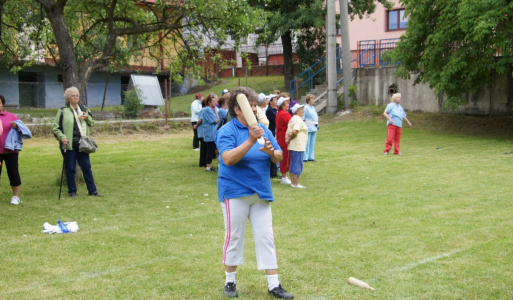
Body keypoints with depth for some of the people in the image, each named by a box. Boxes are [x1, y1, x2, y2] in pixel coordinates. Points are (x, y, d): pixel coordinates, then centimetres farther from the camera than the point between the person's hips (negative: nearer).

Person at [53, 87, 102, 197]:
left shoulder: (84, 109, 13)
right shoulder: (63, 111, -2)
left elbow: (92, 123, 20)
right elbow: (56, 128, -1)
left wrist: (87, 117, -2)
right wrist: (62, 137, -16)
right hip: (69, 144, -4)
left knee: (86, 166, 4)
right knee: (70, 168, 3)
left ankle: (92, 190, 9)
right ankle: (72, 191, 13)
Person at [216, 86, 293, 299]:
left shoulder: (263, 129, 6)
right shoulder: (227, 131, -10)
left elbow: (279, 157, 6)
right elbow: (228, 159, -25)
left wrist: (271, 152, -17)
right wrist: (250, 141, -33)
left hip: (261, 193, 5)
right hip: (235, 193, -5)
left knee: (266, 238, 6)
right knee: (234, 237, 5)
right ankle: (230, 282, 22)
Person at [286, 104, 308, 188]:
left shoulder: (292, 119, 18)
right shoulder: (298, 119, -14)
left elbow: (288, 132, 14)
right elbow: (294, 131, -27)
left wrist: (288, 139, -2)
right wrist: (290, 139, -12)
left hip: (292, 146, 10)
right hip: (298, 146, -10)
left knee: (293, 165, 14)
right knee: (297, 165, -5)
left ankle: (293, 182, 21)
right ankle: (295, 184, -2)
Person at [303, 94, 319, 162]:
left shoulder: (313, 108, 17)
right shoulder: (305, 108, -10)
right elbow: (303, 119, -12)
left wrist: (317, 125, 21)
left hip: (314, 128, 8)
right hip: (308, 129, -8)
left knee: (312, 143, 10)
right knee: (307, 143, -7)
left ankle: (311, 157, 16)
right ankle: (305, 157, -3)